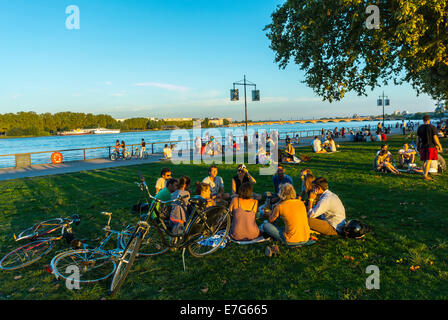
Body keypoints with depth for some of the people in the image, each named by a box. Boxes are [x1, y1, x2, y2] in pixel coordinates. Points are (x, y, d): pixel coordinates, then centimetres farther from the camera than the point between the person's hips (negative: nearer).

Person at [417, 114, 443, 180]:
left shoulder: (420, 128, 4)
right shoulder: (432, 127, -7)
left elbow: (418, 138, 7)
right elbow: (435, 138, -10)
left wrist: (418, 146, 17)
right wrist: (440, 146, -2)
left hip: (423, 147, 4)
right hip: (431, 146, -4)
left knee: (424, 161, 12)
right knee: (428, 161, -4)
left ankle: (425, 174, 17)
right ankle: (425, 175, -8)